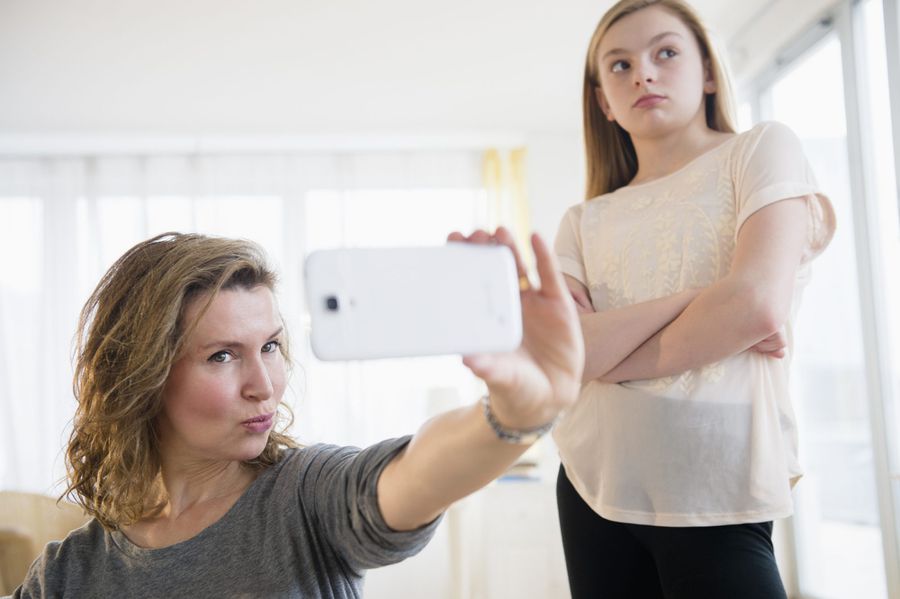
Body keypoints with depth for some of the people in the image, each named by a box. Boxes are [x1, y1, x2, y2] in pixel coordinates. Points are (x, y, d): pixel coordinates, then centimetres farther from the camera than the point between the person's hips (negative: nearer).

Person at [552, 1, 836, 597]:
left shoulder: (762, 149, 1)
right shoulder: (584, 222, 10)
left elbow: (760, 304, -15)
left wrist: (602, 354, -4)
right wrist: (700, 301, -16)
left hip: (715, 499, -3)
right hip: (594, 488, 4)